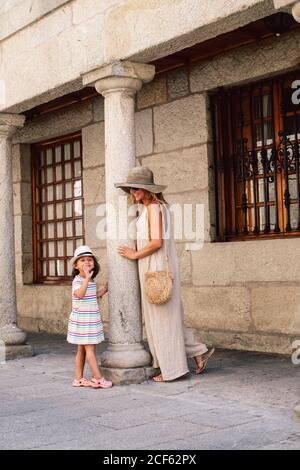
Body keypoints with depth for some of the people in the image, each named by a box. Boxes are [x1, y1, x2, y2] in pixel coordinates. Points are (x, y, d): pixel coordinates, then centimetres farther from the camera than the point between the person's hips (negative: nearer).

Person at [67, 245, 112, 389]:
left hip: (92, 320, 9)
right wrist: (87, 278, -42)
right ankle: (98, 378, -3)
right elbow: (79, 294, -36)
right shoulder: (78, 280, -16)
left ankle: (79, 378, 18)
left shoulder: (91, 280, 11)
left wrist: (105, 288, 15)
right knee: (90, 349, -6)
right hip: (82, 320, -9)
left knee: (82, 350, 12)